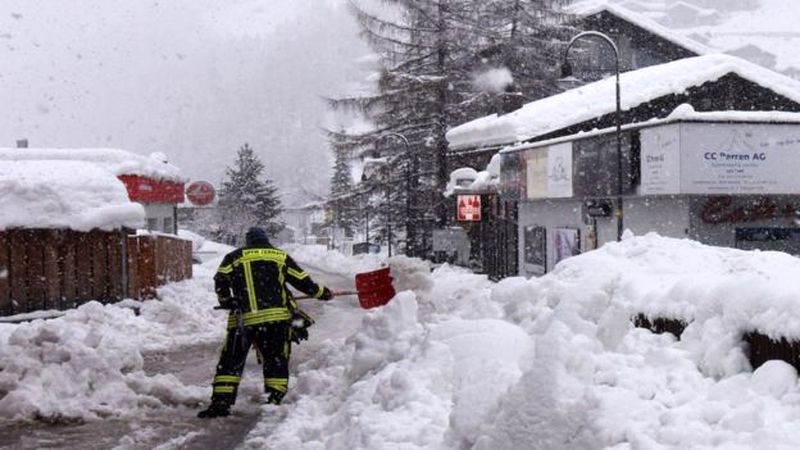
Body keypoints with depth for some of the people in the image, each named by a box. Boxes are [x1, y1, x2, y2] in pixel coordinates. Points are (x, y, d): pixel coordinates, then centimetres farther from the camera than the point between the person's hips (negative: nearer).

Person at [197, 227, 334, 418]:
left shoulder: (234, 257, 12)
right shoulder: (281, 256, 14)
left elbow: (221, 281, -1)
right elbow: (303, 281, 16)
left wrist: (226, 301, 13)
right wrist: (323, 293, 29)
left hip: (242, 318, 0)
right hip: (277, 316, 0)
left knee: (231, 361, 7)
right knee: (277, 361, 7)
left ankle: (221, 402, -1)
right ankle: (274, 402, 0)